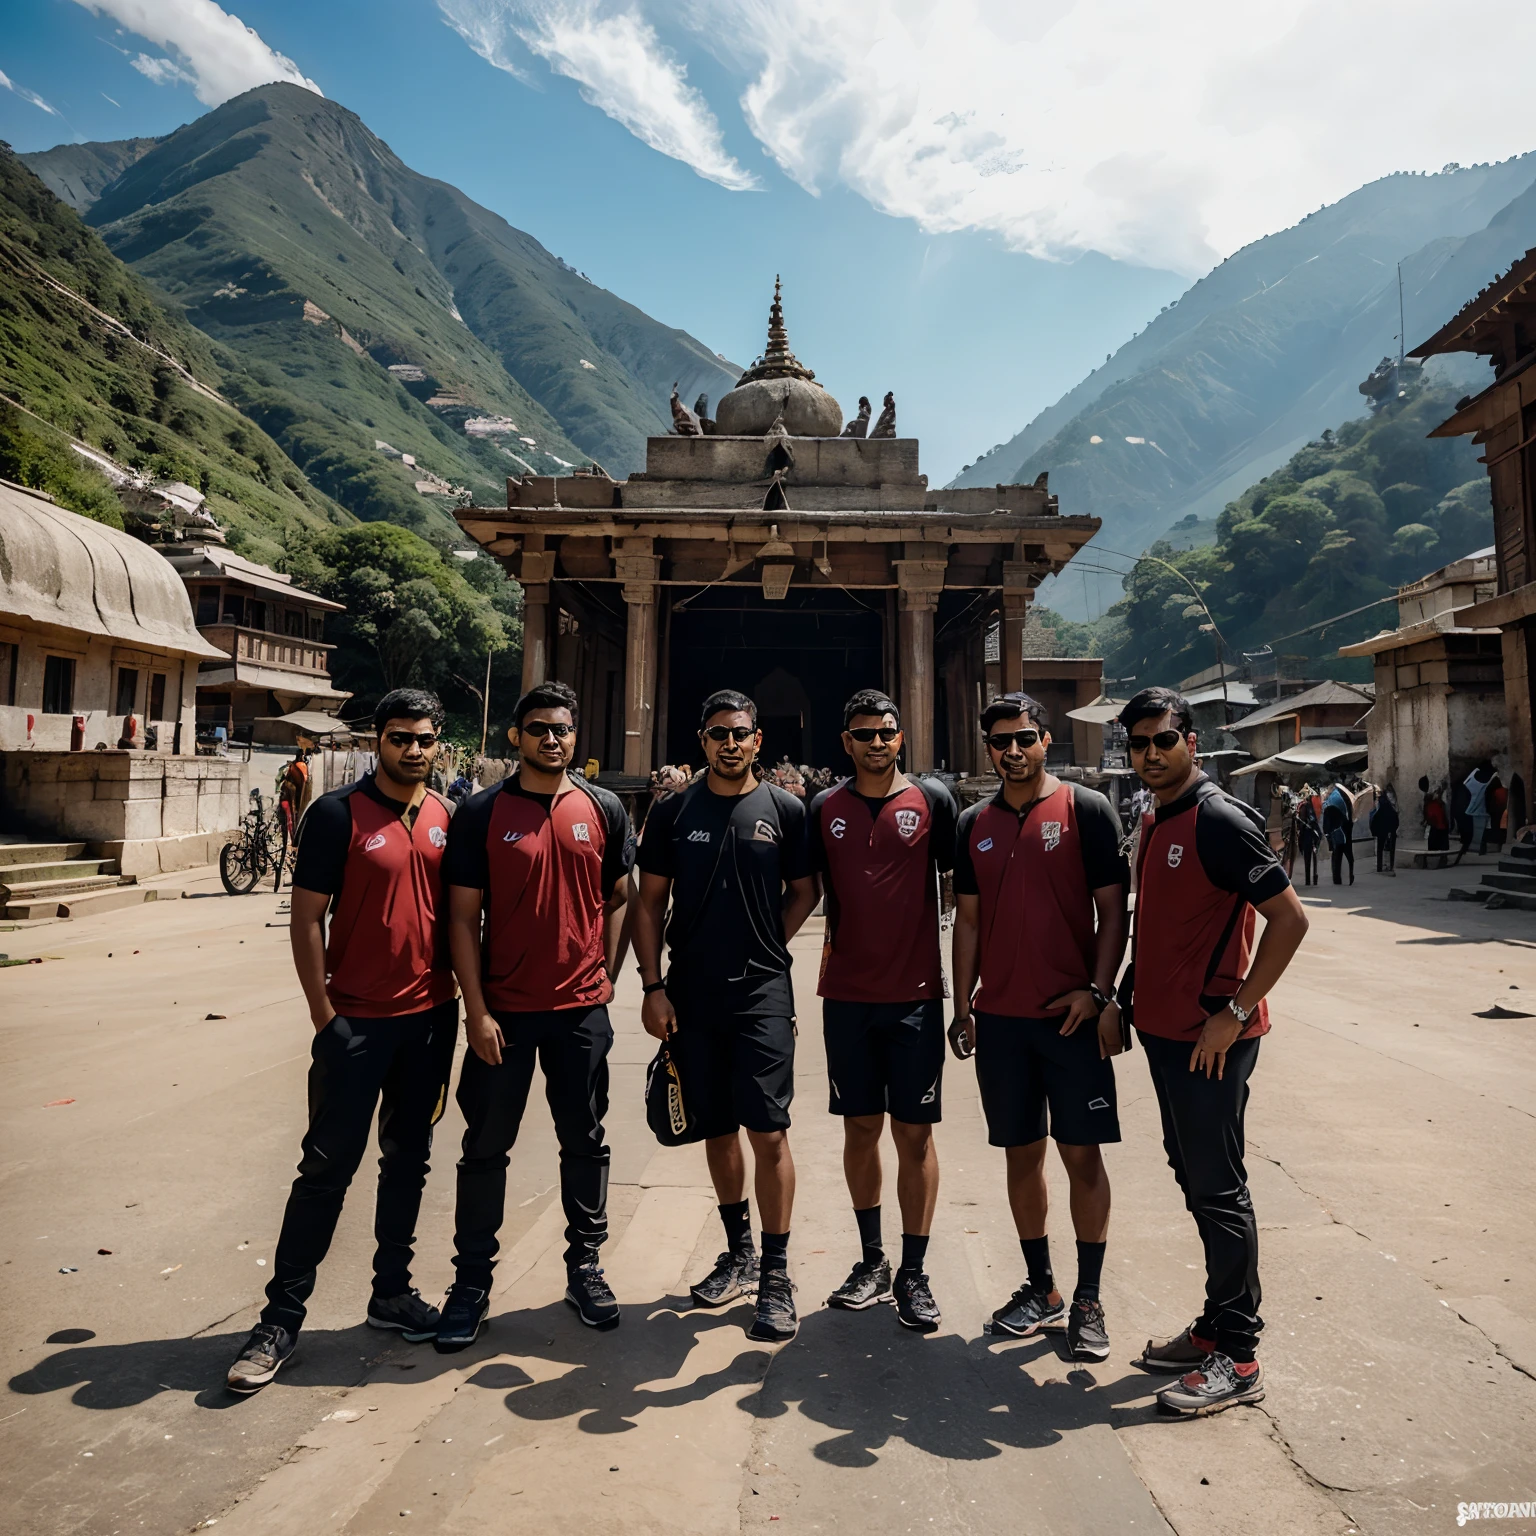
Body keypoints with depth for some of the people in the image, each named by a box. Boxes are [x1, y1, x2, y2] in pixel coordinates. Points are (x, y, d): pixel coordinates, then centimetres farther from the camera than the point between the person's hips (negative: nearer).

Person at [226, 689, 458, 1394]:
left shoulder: (448, 818, 5)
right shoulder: (338, 814, -8)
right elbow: (306, 918, -9)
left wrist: (454, 1001, 7)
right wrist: (324, 1016, -12)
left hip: (430, 1017, 5)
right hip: (358, 1020, -4)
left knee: (407, 1159, 15)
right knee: (327, 1166, 3)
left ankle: (392, 1292, 31)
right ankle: (281, 1317, 18)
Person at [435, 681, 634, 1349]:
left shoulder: (604, 809, 2)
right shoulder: (481, 813, -3)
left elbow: (619, 898, 9)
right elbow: (463, 918, -4)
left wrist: (606, 976, 1)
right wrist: (476, 1009, -9)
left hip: (582, 1008, 2)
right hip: (503, 1010, -1)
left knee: (585, 1143, 13)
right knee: (485, 1146, 9)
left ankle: (585, 1268, 31)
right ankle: (471, 1282, 26)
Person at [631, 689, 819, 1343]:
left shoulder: (784, 810, 1)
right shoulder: (672, 812, 4)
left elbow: (804, 892, 10)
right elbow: (649, 904, 6)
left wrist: (766, 949, 1)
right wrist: (653, 985, 0)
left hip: (762, 993, -2)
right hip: (691, 996, 2)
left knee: (768, 1130, -3)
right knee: (718, 1130, 14)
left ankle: (776, 1276, 12)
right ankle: (738, 1254, 32)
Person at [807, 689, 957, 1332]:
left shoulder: (932, 800, 0)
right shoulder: (824, 808, 5)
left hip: (915, 994, -2)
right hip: (846, 994, 2)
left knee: (914, 1133, 4)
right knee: (860, 1128, 12)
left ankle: (913, 1274, 19)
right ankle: (871, 1262, 29)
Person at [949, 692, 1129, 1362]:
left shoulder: (1086, 809, -3)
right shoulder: (974, 824, 8)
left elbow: (1113, 908, -3)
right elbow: (969, 919, 11)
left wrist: (1098, 991, -13)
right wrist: (963, 1006, 8)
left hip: (1072, 1016, -3)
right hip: (1000, 1018, 4)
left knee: (1082, 1154, 4)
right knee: (1022, 1153, 12)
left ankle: (1087, 1301, 20)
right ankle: (1040, 1288, 29)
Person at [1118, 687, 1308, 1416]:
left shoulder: (1219, 820, -15)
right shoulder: (1152, 822, 11)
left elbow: (1289, 919, -18)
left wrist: (1236, 1011, -19)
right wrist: (1133, 995, 14)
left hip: (1210, 1039, -9)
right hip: (1165, 1030, 9)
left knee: (1218, 1191, 1)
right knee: (1195, 1181, 17)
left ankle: (1237, 1357, 16)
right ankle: (1215, 1329, 32)